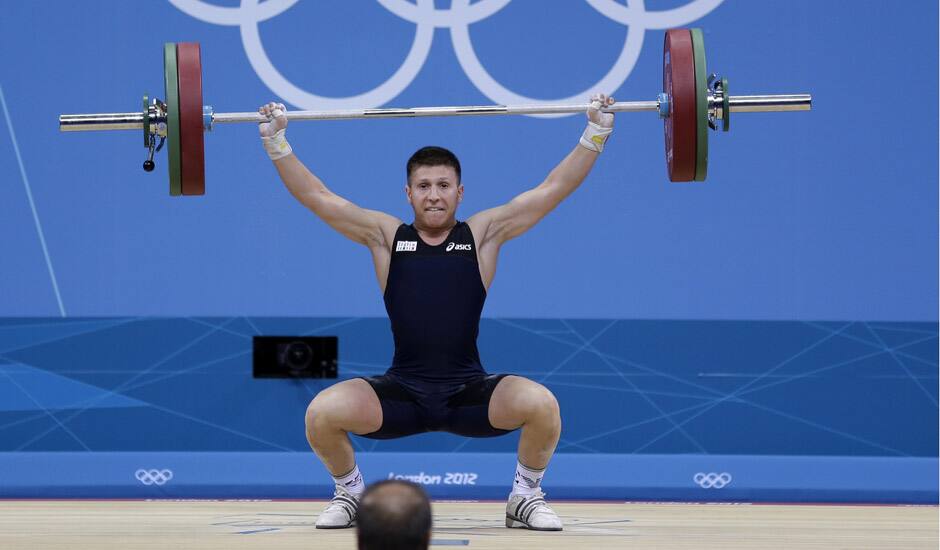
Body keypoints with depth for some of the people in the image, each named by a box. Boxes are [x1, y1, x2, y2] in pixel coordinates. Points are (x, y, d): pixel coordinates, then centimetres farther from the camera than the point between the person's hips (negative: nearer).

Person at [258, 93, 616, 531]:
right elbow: (315, 196, 4)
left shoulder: (484, 233, 6)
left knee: (541, 405, -29)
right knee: (322, 413, -25)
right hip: (401, 393, 0)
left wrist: (595, 132, -4)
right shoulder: (386, 236, 7)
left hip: (469, 394, 0)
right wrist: (275, 141, -3)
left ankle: (526, 498, 1)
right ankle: (350, 494, 8)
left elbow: (553, 188, 2)